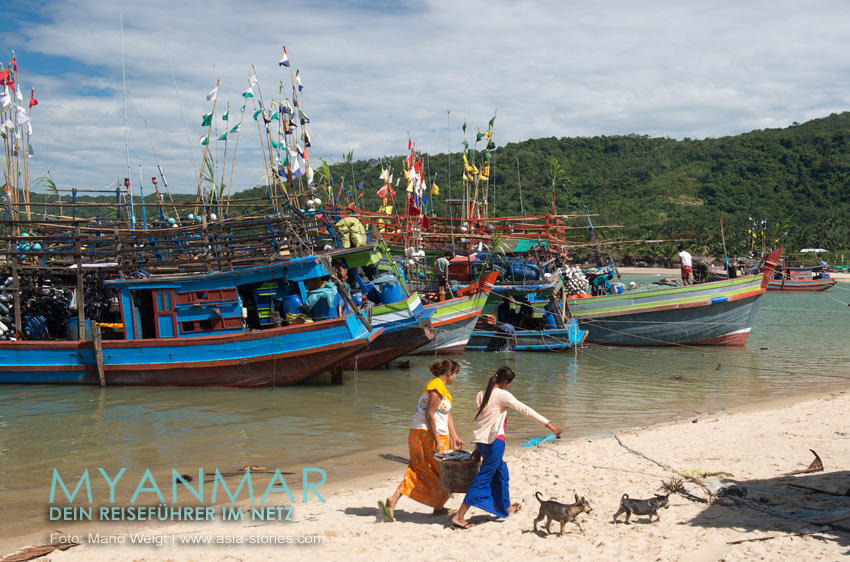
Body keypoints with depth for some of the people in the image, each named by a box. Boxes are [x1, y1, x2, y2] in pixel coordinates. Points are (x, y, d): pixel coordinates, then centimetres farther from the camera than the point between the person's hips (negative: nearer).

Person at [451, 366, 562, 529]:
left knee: (501, 471, 26)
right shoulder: (502, 395, -12)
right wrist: (549, 424, -17)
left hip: (480, 440, 8)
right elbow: (525, 410, -16)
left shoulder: (481, 395, 8)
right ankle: (459, 516, -9)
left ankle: (506, 507, 42)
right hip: (494, 441, -8)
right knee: (483, 478, -5)